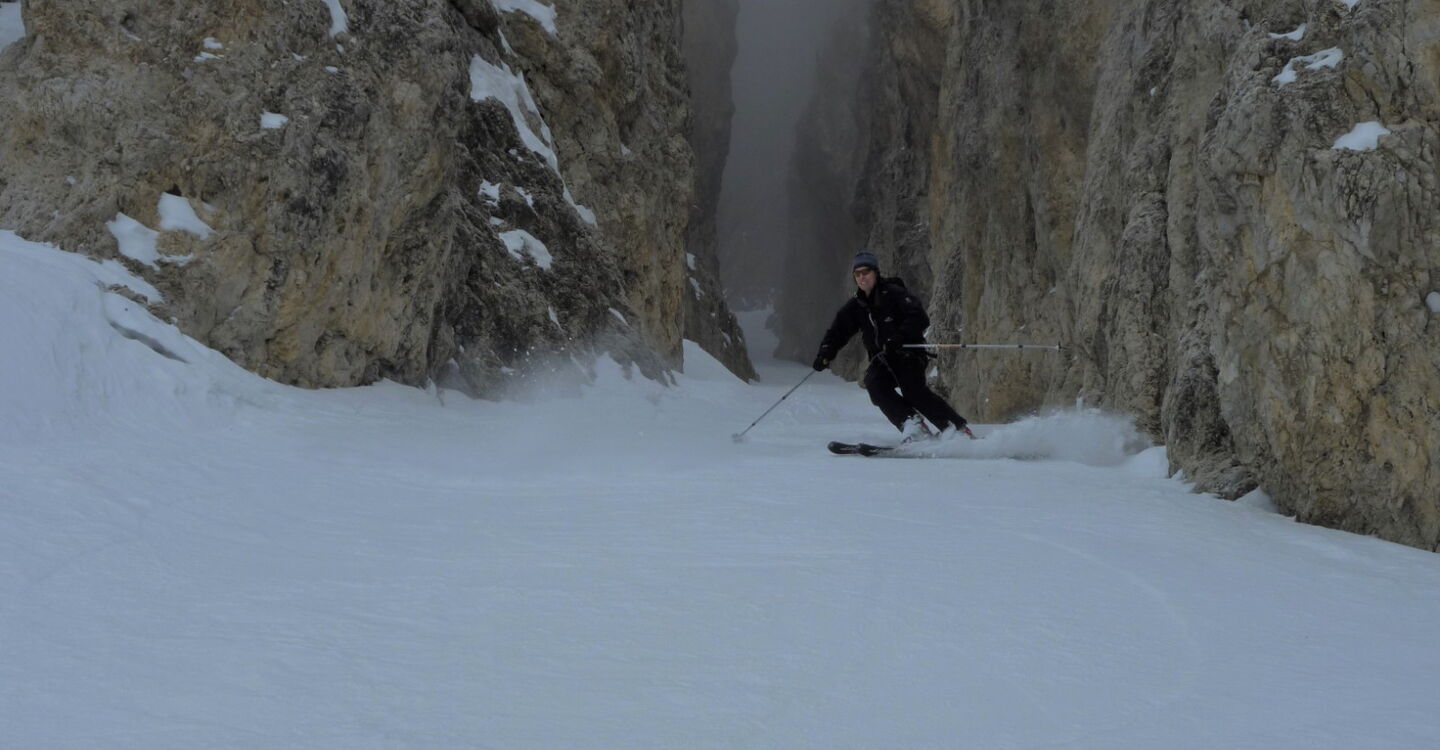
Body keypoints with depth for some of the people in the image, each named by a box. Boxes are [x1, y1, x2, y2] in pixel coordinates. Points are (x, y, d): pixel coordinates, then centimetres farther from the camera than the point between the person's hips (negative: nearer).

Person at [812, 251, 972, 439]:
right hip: (881, 360, 6)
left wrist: (899, 337, -31)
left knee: (913, 391, -24)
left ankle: (958, 429, -19)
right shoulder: (856, 306, 11)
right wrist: (826, 353, -9)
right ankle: (910, 422, -26)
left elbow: (920, 318, -16)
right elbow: (838, 331, 9)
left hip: (908, 354, -6)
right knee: (874, 383, -24)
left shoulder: (893, 293, -7)